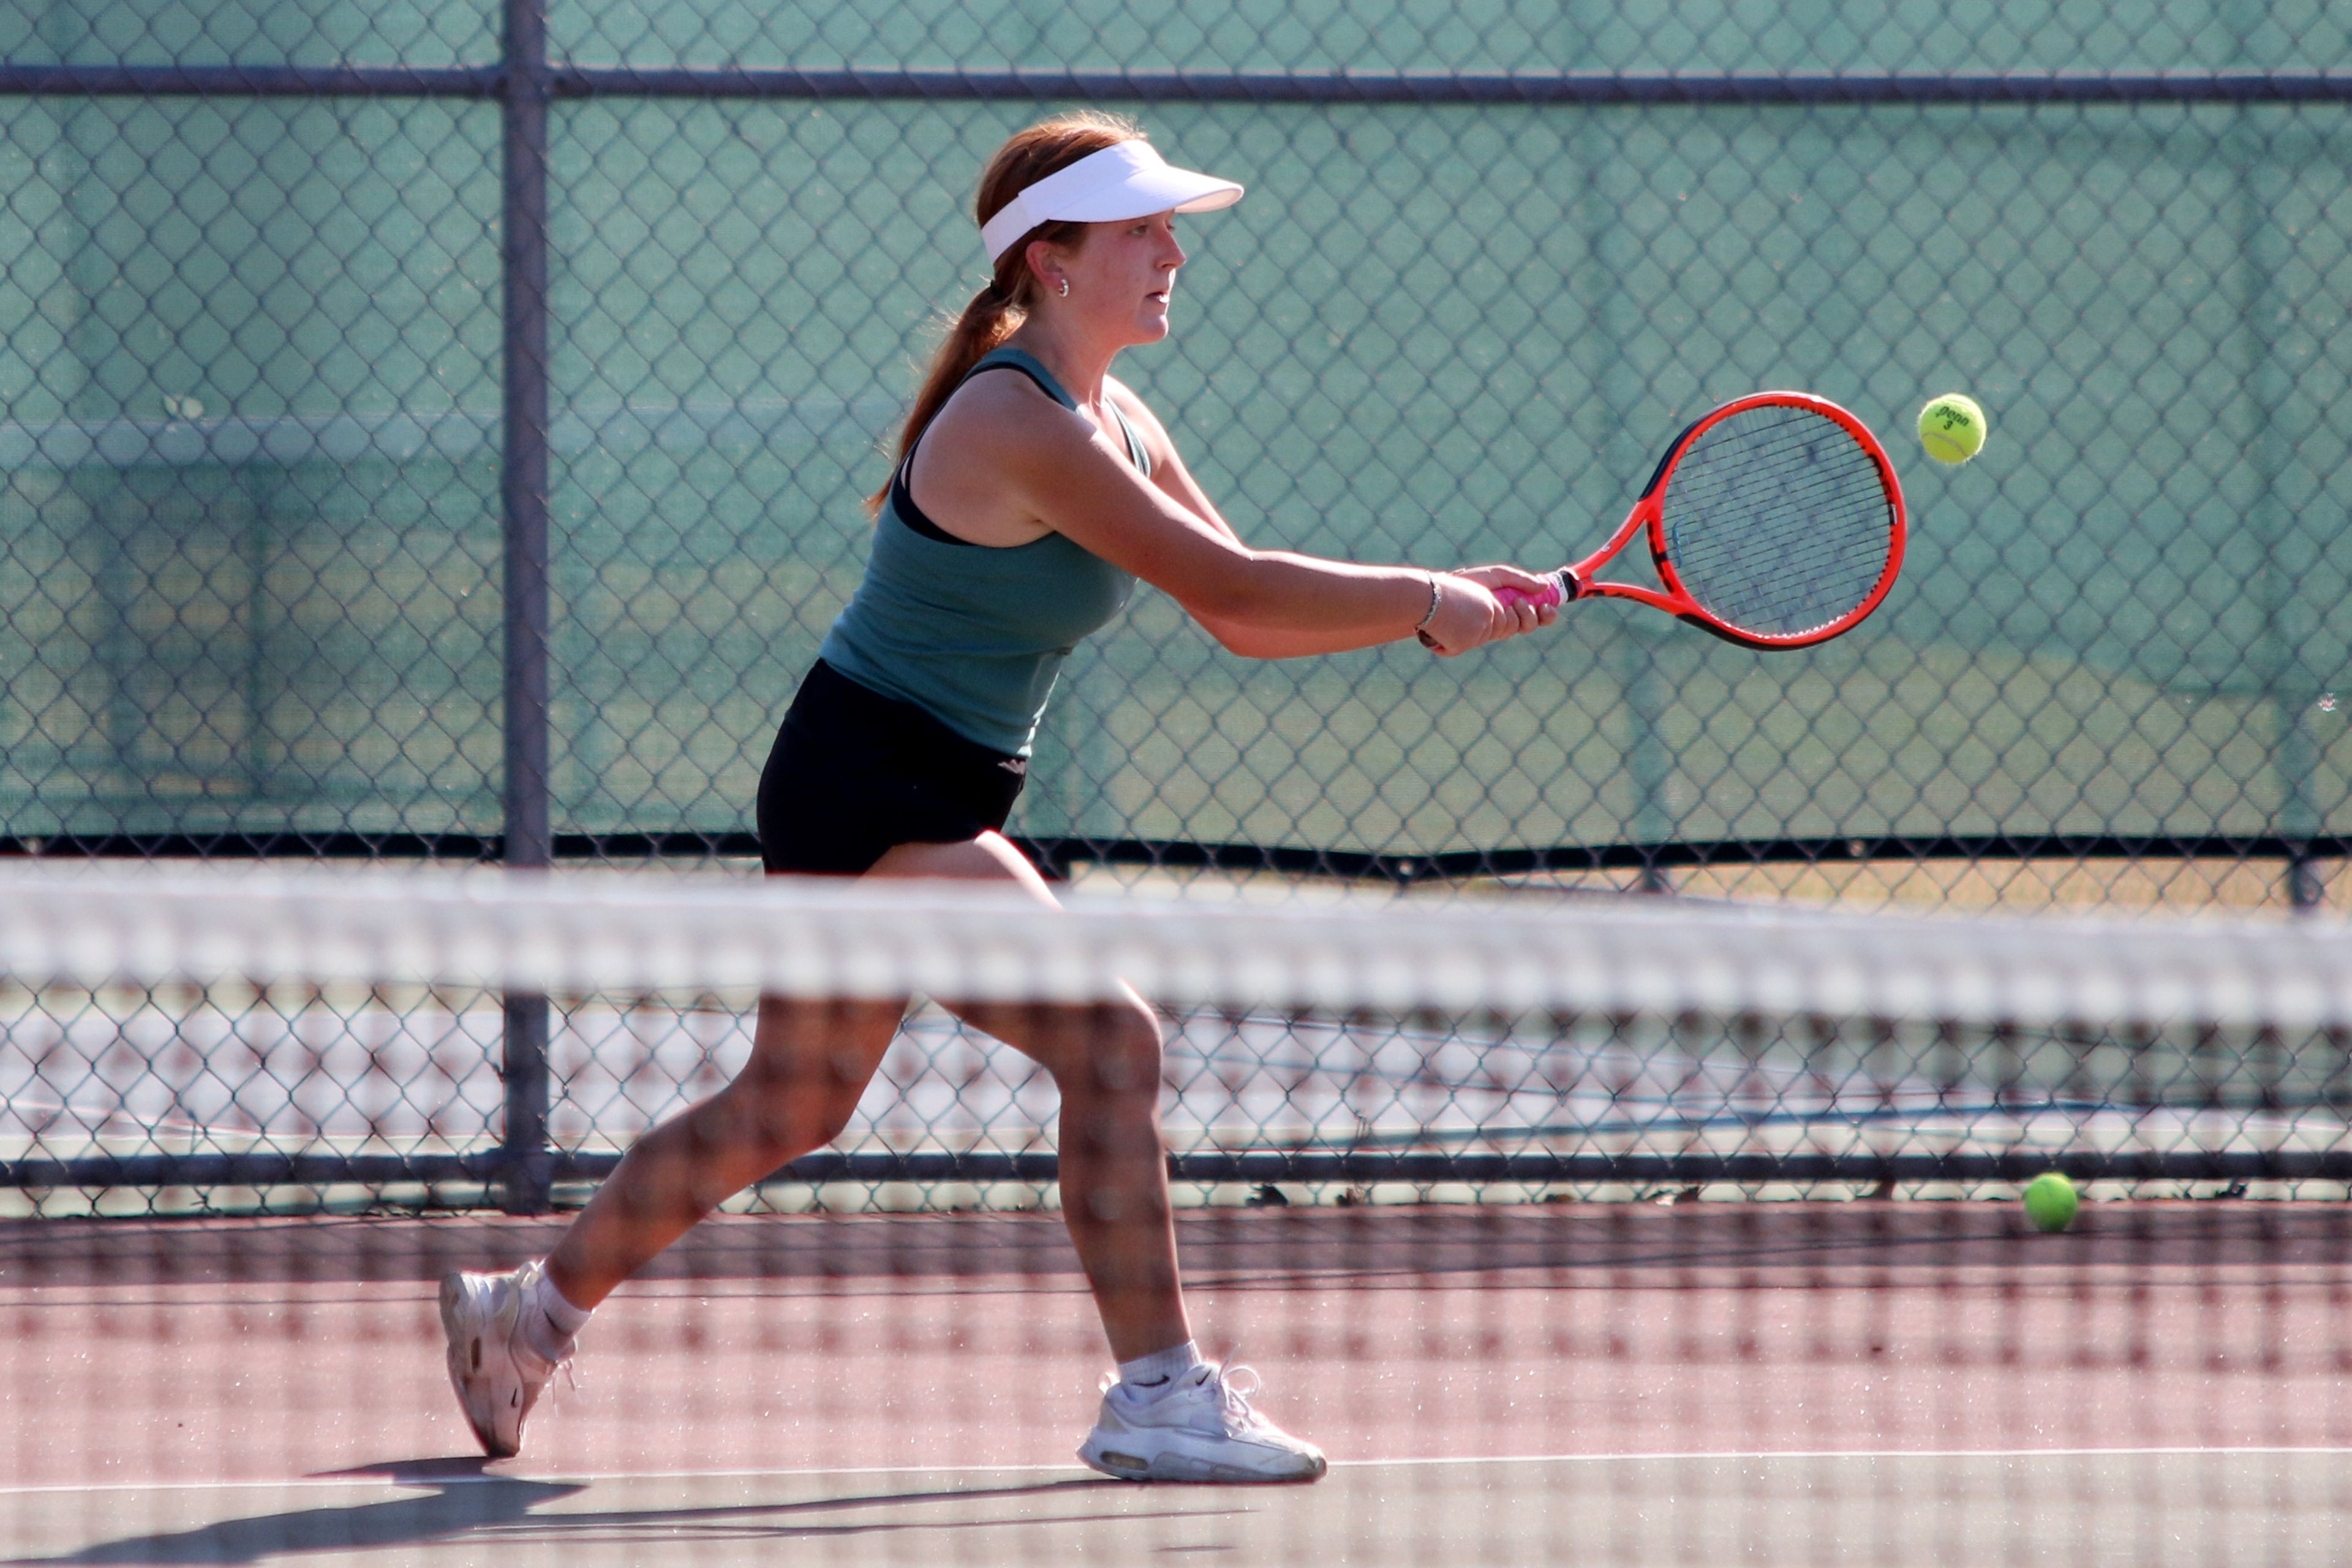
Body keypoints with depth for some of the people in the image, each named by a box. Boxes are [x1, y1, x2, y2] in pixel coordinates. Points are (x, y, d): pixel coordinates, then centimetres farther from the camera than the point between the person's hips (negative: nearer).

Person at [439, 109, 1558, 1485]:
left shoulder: (1117, 428, 9)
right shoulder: (1016, 426, -22)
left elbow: (1247, 619, 8)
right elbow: (1230, 588, -24)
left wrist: (1439, 604, -5)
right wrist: (1425, 602, -15)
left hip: (929, 808, 11)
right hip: (871, 794, -11)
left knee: (790, 1109, 20)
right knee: (1109, 1041, -18)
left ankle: (531, 1310, 34)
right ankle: (1159, 1396, -16)